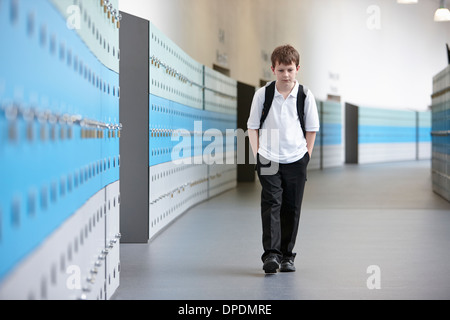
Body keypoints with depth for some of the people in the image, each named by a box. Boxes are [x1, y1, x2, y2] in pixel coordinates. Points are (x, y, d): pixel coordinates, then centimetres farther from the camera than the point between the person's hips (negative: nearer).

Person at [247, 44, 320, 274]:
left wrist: (306, 156, 4)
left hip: (296, 160, 1)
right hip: (268, 160, -1)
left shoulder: (306, 96, -1)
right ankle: (271, 254, -16)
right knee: (271, 204, -12)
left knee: (291, 209, 5)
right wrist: (257, 155, -2)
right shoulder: (262, 94, -2)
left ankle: (287, 255, 16)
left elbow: (311, 129, 9)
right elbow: (252, 127, 6)